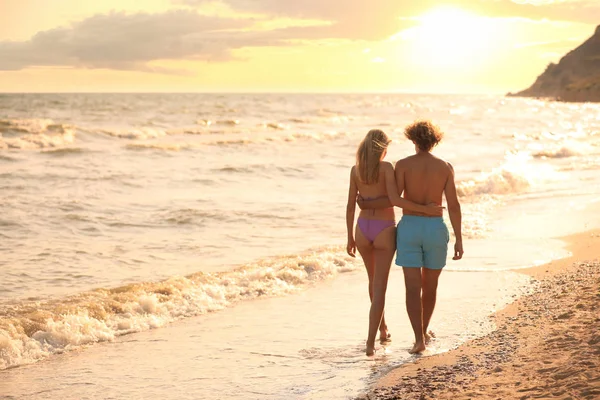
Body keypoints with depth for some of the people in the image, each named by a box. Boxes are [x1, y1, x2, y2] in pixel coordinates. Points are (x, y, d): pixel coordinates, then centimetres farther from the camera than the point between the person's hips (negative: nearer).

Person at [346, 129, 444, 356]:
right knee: (379, 287, -1)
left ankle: (383, 328, 40)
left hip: (363, 229, 4)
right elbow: (394, 200, -23)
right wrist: (426, 210, -17)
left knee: (374, 279, 26)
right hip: (384, 231, -4)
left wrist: (350, 238, 11)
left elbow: (350, 206, 3)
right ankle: (370, 342, -11)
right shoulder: (387, 167, -11)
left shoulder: (356, 170, 2)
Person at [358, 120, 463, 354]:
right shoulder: (445, 167, 0)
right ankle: (424, 331, 35)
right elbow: (453, 205, -5)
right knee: (430, 285, 20)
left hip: (409, 229, -1)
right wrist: (459, 240, -2)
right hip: (435, 230, 1)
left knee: (413, 288, -1)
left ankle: (419, 339, -14)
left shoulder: (403, 164, -5)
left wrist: (366, 205, 7)